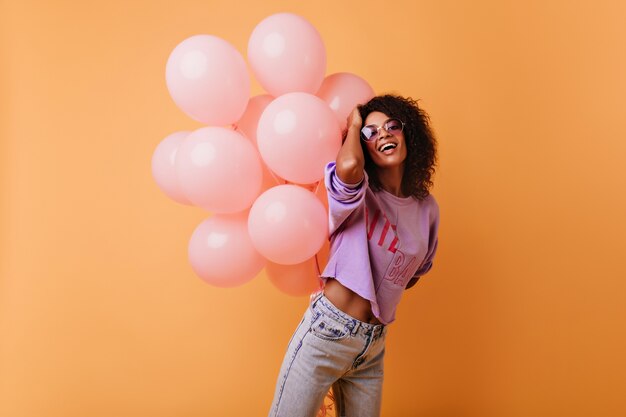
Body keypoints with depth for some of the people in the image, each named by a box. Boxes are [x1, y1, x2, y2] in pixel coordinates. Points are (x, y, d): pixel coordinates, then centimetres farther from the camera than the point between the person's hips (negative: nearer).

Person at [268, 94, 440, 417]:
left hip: (374, 345, 6)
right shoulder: (358, 193, -10)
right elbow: (348, 165, -35)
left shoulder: (427, 208, 7)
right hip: (326, 331, -5)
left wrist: (378, 295, 10)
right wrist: (353, 126, -14)